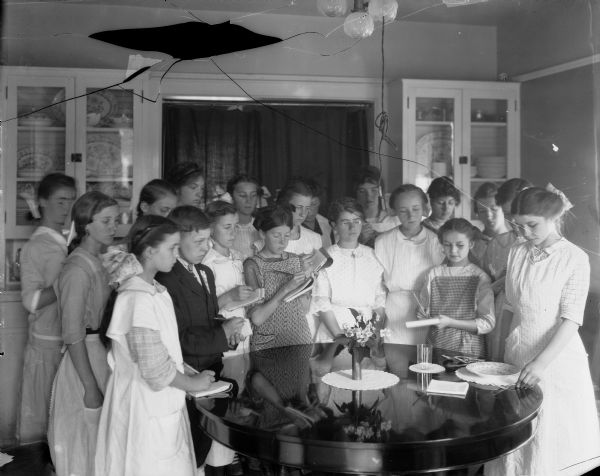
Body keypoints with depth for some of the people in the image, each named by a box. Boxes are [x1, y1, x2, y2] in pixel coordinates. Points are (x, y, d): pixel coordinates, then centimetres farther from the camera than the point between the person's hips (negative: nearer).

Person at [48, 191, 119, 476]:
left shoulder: (96, 261, 7)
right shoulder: (78, 268, -20)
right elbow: (73, 335, -22)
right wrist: (91, 386, -21)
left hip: (101, 353, 9)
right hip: (84, 359, -9)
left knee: (98, 441, 20)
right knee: (84, 442, 7)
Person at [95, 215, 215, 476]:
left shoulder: (155, 290, 5)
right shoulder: (138, 298, -23)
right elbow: (155, 368, -22)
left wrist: (187, 370, 5)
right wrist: (193, 383, -8)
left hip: (160, 401, 8)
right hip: (145, 406, -8)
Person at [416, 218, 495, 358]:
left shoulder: (479, 277, -2)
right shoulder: (434, 273, 5)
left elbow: (488, 323, -4)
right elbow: (422, 314, 9)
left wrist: (450, 322, -11)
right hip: (435, 347, 2)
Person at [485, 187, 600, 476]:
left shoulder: (574, 258, -8)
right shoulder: (517, 253, 6)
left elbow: (571, 319, -14)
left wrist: (541, 362, -23)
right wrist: (503, 351, 6)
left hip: (558, 356, -4)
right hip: (517, 355, 4)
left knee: (551, 442, 2)